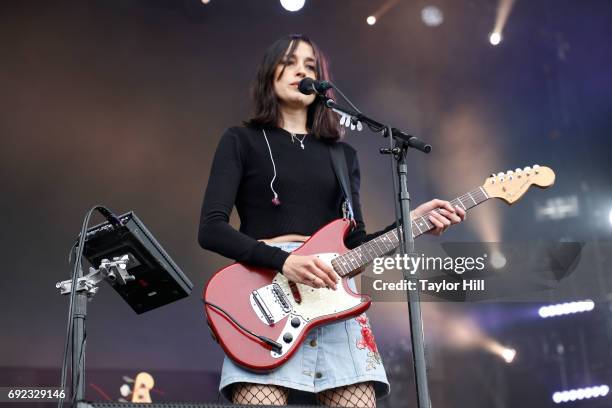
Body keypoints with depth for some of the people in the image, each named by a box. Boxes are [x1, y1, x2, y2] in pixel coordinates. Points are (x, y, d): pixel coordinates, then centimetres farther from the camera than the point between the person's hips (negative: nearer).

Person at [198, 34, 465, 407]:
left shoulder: (343, 155, 21)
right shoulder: (241, 141, 9)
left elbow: (355, 243, 16)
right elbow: (211, 229, -3)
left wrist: (411, 222, 0)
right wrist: (283, 261, -17)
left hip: (330, 292, 4)